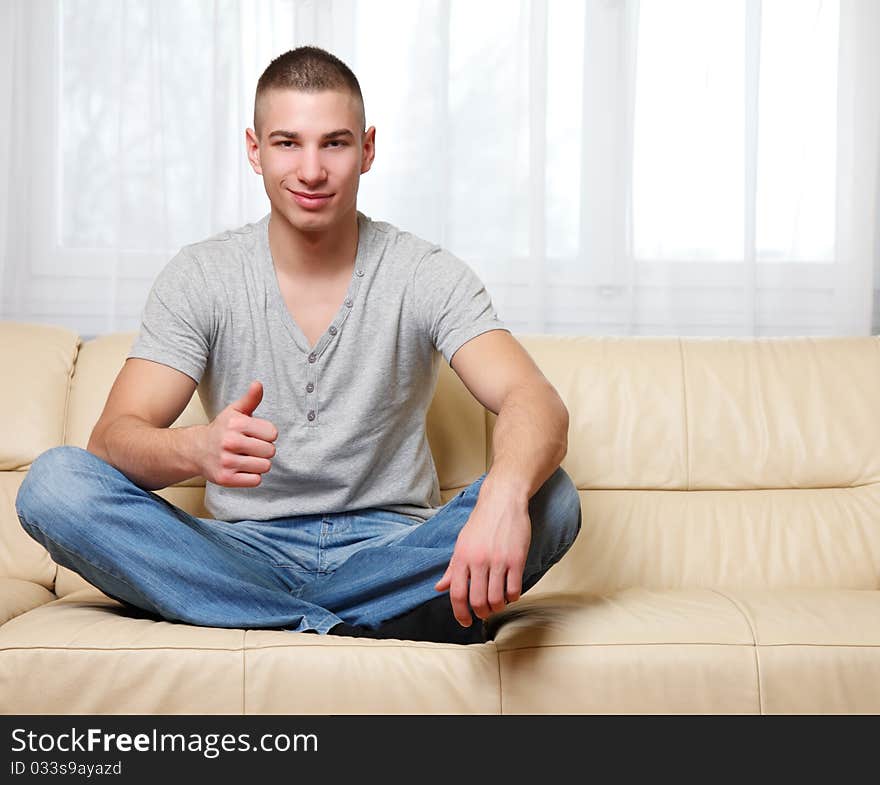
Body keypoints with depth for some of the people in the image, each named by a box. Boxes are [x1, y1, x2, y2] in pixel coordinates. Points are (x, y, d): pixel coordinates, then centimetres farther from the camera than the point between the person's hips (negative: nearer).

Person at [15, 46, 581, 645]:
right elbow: (114, 436, -11)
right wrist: (197, 450, -37)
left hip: (387, 557, -1)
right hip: (247, 557, 2)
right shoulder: (200, 278, -1)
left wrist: (505, 494, -44)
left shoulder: (427, 276, -4)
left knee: (552, 498, -26)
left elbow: (538, 405, -19)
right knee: (55, 481, -23)